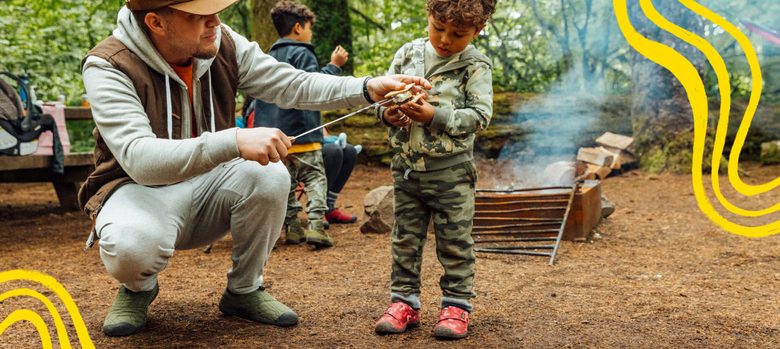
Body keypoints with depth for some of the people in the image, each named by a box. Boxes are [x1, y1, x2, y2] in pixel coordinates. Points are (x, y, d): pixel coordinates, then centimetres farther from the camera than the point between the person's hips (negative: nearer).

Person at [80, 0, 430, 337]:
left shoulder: (224, 44, -9)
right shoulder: (109, 67, -24)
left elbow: (292, 84, -7)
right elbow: (140, 158, -38)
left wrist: (367, 88, -23)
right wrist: (234, 141, -50)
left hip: (208, 184, 5)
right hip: (141, 189, -4)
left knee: (269, 175, -26)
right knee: (132, 245, -38)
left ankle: (243, 290, 0)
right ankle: (138, 287, 3)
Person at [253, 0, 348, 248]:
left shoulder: (271, 56, 17)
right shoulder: (301, 53, -9)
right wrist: (334, 66, -11)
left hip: (274, 130, 8)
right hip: (301, 129, -7)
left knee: (287, 181, 12)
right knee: (315, 178, -3)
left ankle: (292, 228, 13)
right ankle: (315, 225, -15)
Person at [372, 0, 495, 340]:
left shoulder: (474, 66, -7)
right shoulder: (408, 53, 3)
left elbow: (479, 116, -12)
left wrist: (435, 116, -22)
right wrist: (388, 113, -12)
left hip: (450, 170, -4)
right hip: (406, 165, 4)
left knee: (455, 241, 6)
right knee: (405, 238, 11)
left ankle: (457, 305, 17)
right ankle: (404, 301, 22)